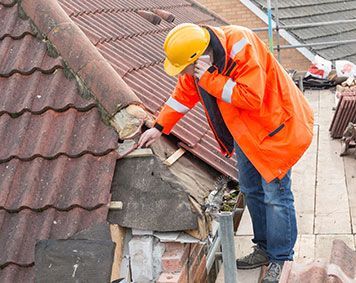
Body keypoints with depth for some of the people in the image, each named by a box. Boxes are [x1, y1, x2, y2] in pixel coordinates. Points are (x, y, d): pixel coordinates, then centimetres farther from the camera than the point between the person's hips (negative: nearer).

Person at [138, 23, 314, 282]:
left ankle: (281, 260, 9)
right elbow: (184, 95, 8)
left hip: (274, 126, -8)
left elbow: (251, 98, -35)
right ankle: (265, 248, 31)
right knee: (251, 190, 15)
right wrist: (159, 128, 5)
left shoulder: (242, 48, -31)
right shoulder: (195, 61, -7)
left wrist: (210, 79, -33)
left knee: (275, 194, -5)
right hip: (244, 131, 8)